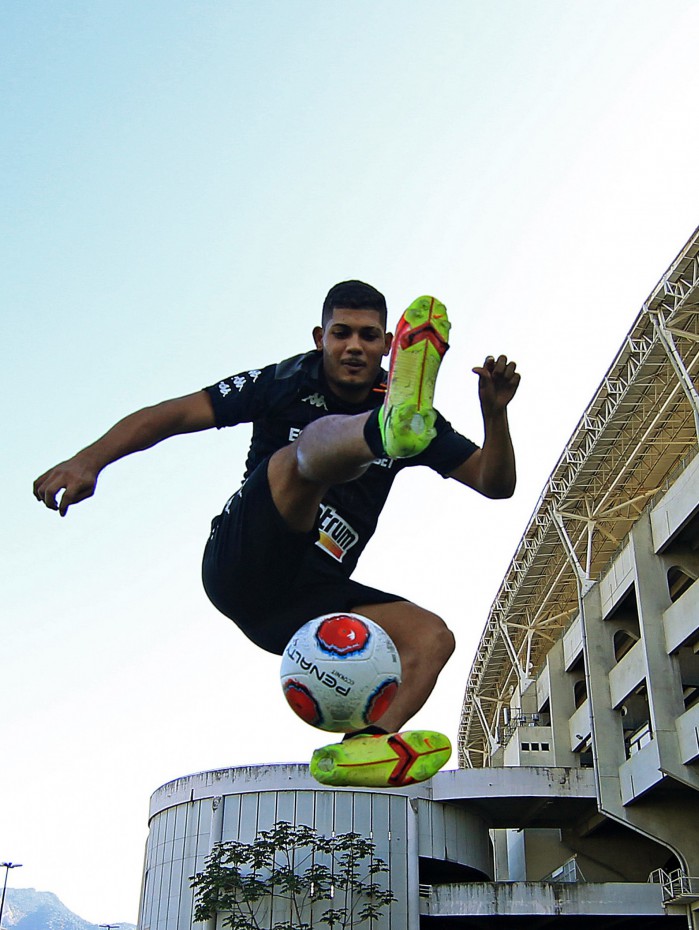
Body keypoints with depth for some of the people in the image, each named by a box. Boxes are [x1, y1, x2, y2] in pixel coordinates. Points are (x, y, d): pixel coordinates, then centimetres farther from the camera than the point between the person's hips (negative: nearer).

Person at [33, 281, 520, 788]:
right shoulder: (288, 383, 1)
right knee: (314, 443, -28)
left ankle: (361, 747, -37)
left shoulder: (415, 417, 9)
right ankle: (392, 428, -63)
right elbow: (173, 414, -6)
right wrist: (89, 461, -21)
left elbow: (496, 483, 5)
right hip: (239, 565, -5)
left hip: (305, 603, 5)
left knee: (432, 636, -15)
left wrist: (495, 413, -14)